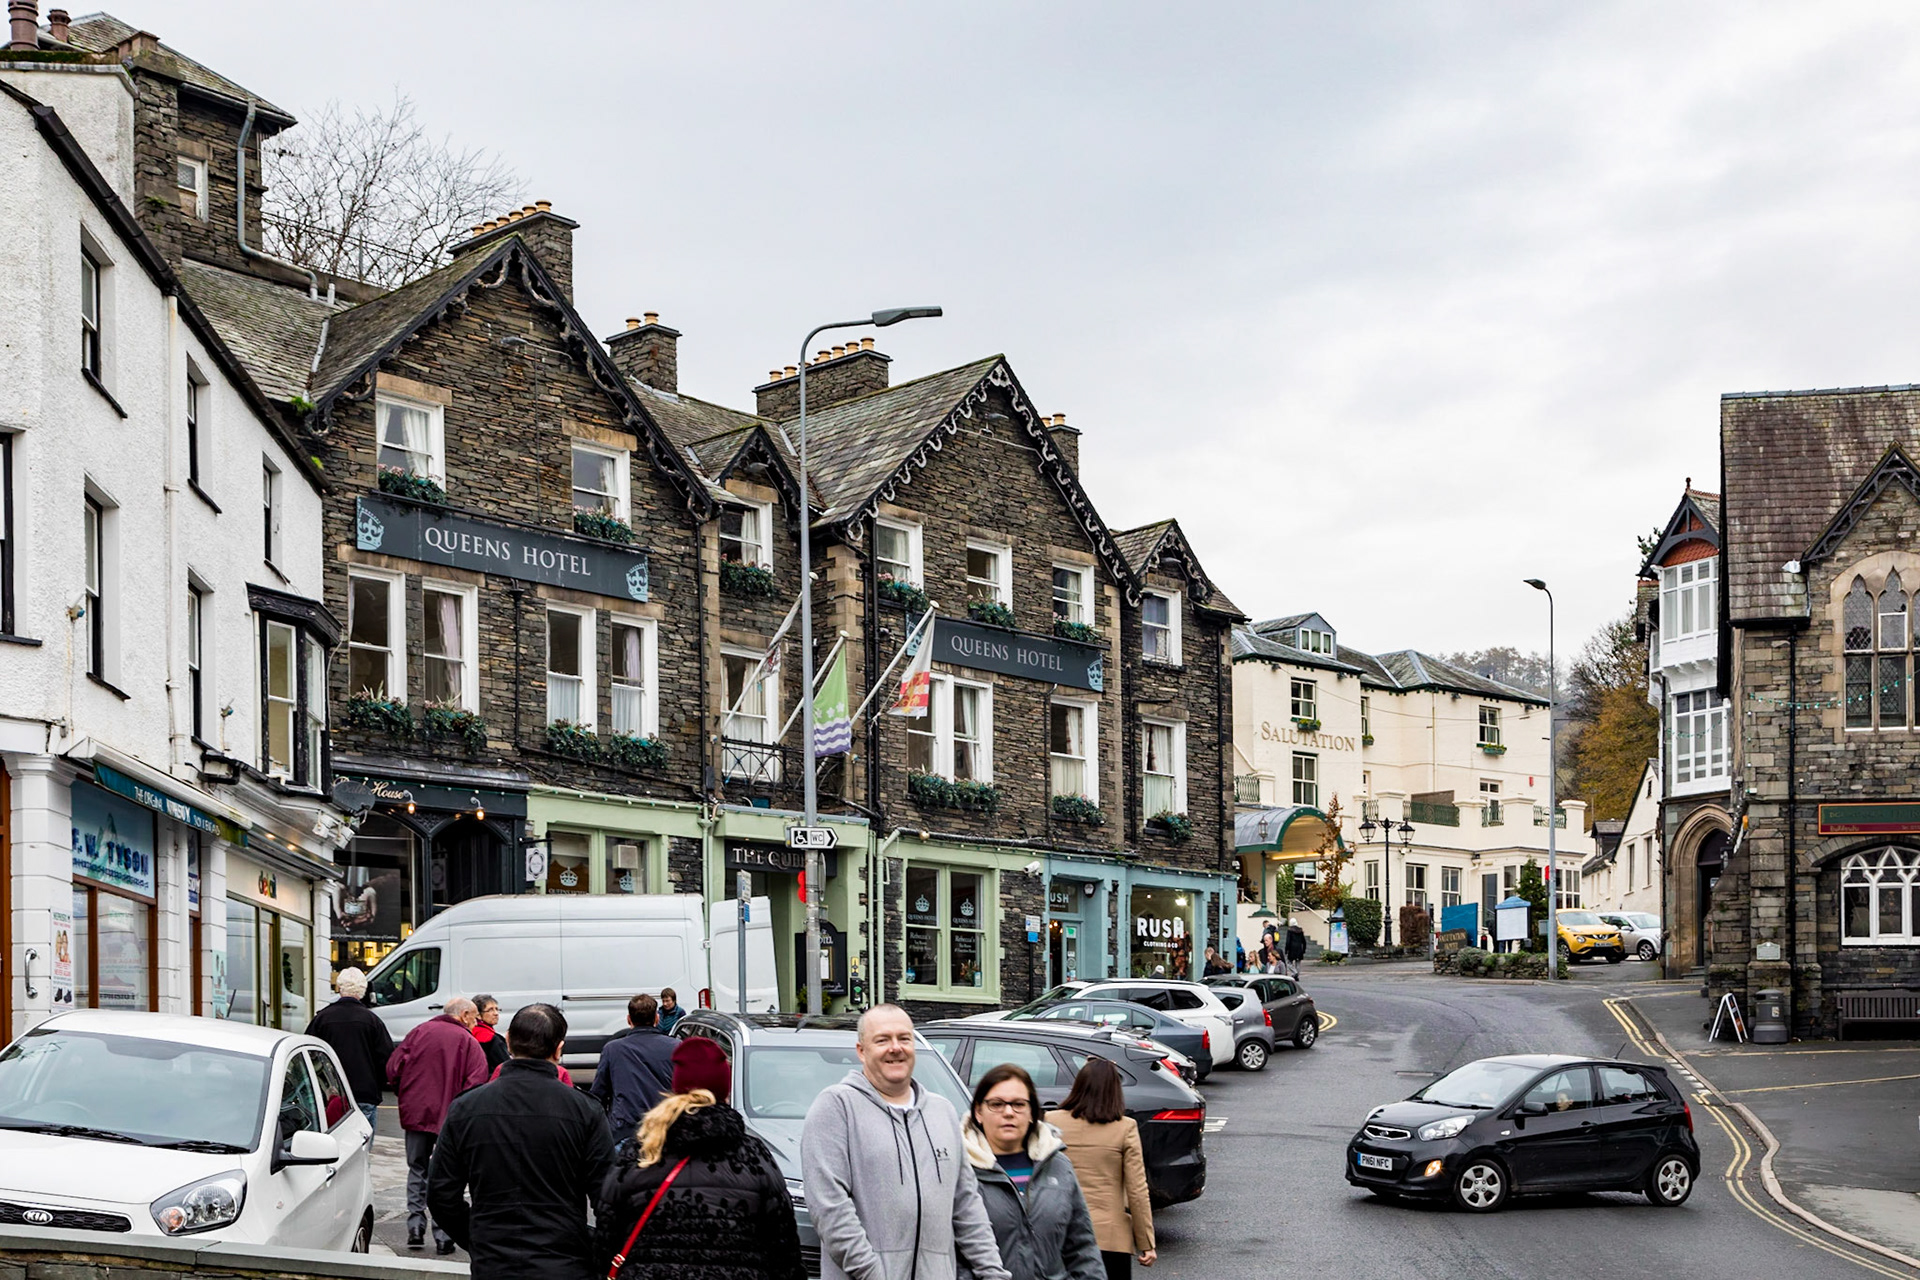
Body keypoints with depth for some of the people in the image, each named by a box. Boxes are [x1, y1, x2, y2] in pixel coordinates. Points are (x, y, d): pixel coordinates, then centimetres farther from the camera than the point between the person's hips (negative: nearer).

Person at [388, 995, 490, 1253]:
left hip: (416, 1113, 3)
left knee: (417, 1169, 17)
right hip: (449, 1116, -3)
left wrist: (405, 1096, 17)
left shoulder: (420, 1032, 6)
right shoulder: (468, 1042, -3)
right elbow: (476, 1082, -13)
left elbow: (393, 1068, 3)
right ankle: (442, 1236, 2)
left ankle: (415, 1227, 10)